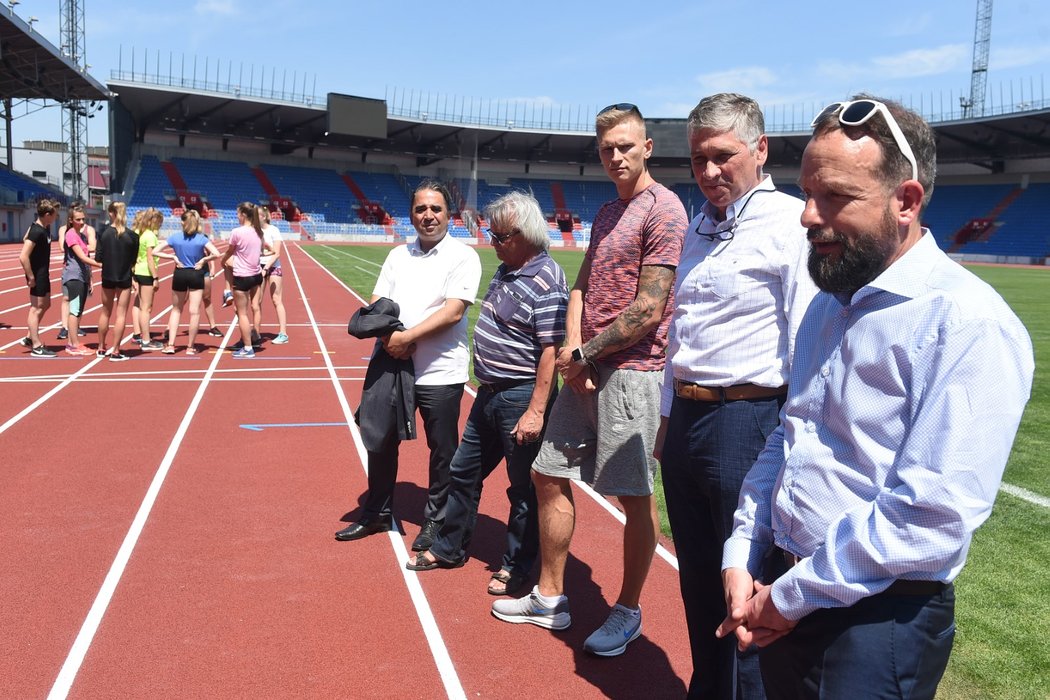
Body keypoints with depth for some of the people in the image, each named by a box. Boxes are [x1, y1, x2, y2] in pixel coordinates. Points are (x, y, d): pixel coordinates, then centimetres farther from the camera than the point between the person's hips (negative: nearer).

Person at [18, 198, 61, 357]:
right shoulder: (37, 232, -24)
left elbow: (25, 239, 24)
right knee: (36, 308, -3)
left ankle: (30, 338, 29)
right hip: (37, 275, -10)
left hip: (43, 274, 10)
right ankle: (36, 347, 4)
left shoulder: (44, 228, 5)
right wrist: (31, 277, -22)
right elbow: (23, 256, -28)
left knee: (45, 305, 20)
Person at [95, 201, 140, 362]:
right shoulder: (132, 236, -10)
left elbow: (98, 258, -6)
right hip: (124, 278, -2)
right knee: (121, 314, 2)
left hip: (107, 277, 2)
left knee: (105, 313, 17)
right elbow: (134, 260, -2)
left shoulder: (104, 234, -8)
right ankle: (115, 351, 1)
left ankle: (102, 348, 27)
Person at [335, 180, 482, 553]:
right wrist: (388, 335, -12)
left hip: (440, 373, -5)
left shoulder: (463, 256, -5)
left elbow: (453, 311, -15)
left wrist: (409, 336, -18)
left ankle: (435, 522, 23)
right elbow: (377, 304, 8)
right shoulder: (398, 255, 12)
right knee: (380, 442, 14)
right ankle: (377, 513, 32)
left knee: (442, 451, 6)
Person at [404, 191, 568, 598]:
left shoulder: (546, 282, -19)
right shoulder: (507, 269, 9)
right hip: (489, 393, 10)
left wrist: (535, 411, -25)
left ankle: (516, 566, 24)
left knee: (523, 486, 7)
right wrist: (486, 384, 19)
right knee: (464, 471, 19)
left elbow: (551, 351, -23)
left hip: (522, 398, -10)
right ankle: (449, 549, 35)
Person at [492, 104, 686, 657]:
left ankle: (627, 613, 22)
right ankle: (550, 599, 28)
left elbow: (649, 309, -17)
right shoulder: (606, 213, 16)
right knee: (549, 476, 13)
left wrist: (584, 352, -9)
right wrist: (573, 351, -3)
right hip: (587, 371, 9)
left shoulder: (662, 211, -11)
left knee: (634, 496, 3)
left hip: (631, 373, -9)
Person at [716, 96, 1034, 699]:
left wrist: (792, 597, -16)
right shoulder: (827, 306, 7)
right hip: (783, 597, 8)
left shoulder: (970, 323, -19)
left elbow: (931, 517, -25)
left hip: (881, 615, -7)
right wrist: (742, 558, 2)